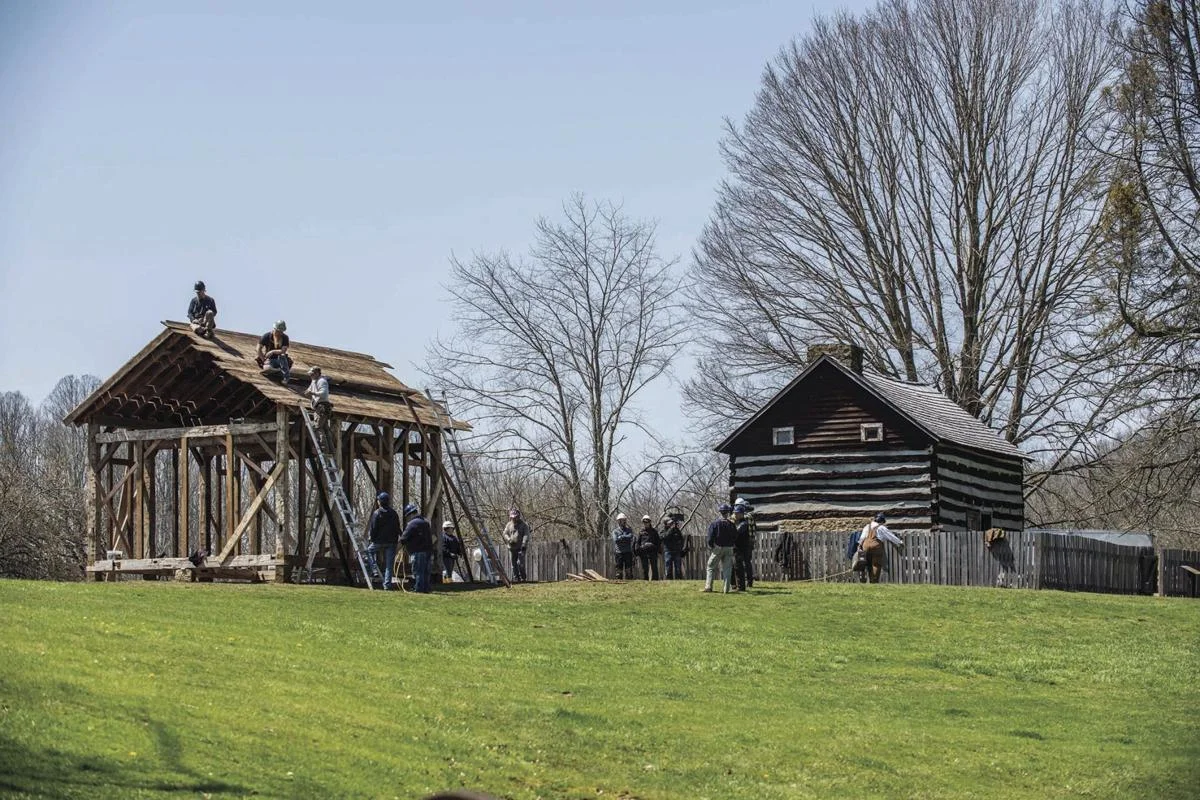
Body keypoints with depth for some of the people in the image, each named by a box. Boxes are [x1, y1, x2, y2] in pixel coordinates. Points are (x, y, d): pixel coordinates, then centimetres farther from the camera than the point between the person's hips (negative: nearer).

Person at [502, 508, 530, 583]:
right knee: (514, 564, 4)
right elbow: (505, 534, 7)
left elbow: (526, 535, -5)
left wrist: (524, 544, -17)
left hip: (521, 548, -4)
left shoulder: (524, 525, 1)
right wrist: (509, 540, -12)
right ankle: (515, 578, 9)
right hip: (512, 547, 4)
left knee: (520, 563, -13)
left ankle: (522, 578, -5)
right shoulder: (509, 525, 11)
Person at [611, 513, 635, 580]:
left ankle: (629, 579, -9)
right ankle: (619, 580, 1)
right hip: (619, 552, 0)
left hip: (628, 552, 0)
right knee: (619, 568, -1)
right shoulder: (615, 531, 10)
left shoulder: (629, 530, 12)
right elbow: (615, 540, -7)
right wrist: (625, 538, -5)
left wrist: (621, 537, -5)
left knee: (628, 567, -6)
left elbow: (630, 537, -8)